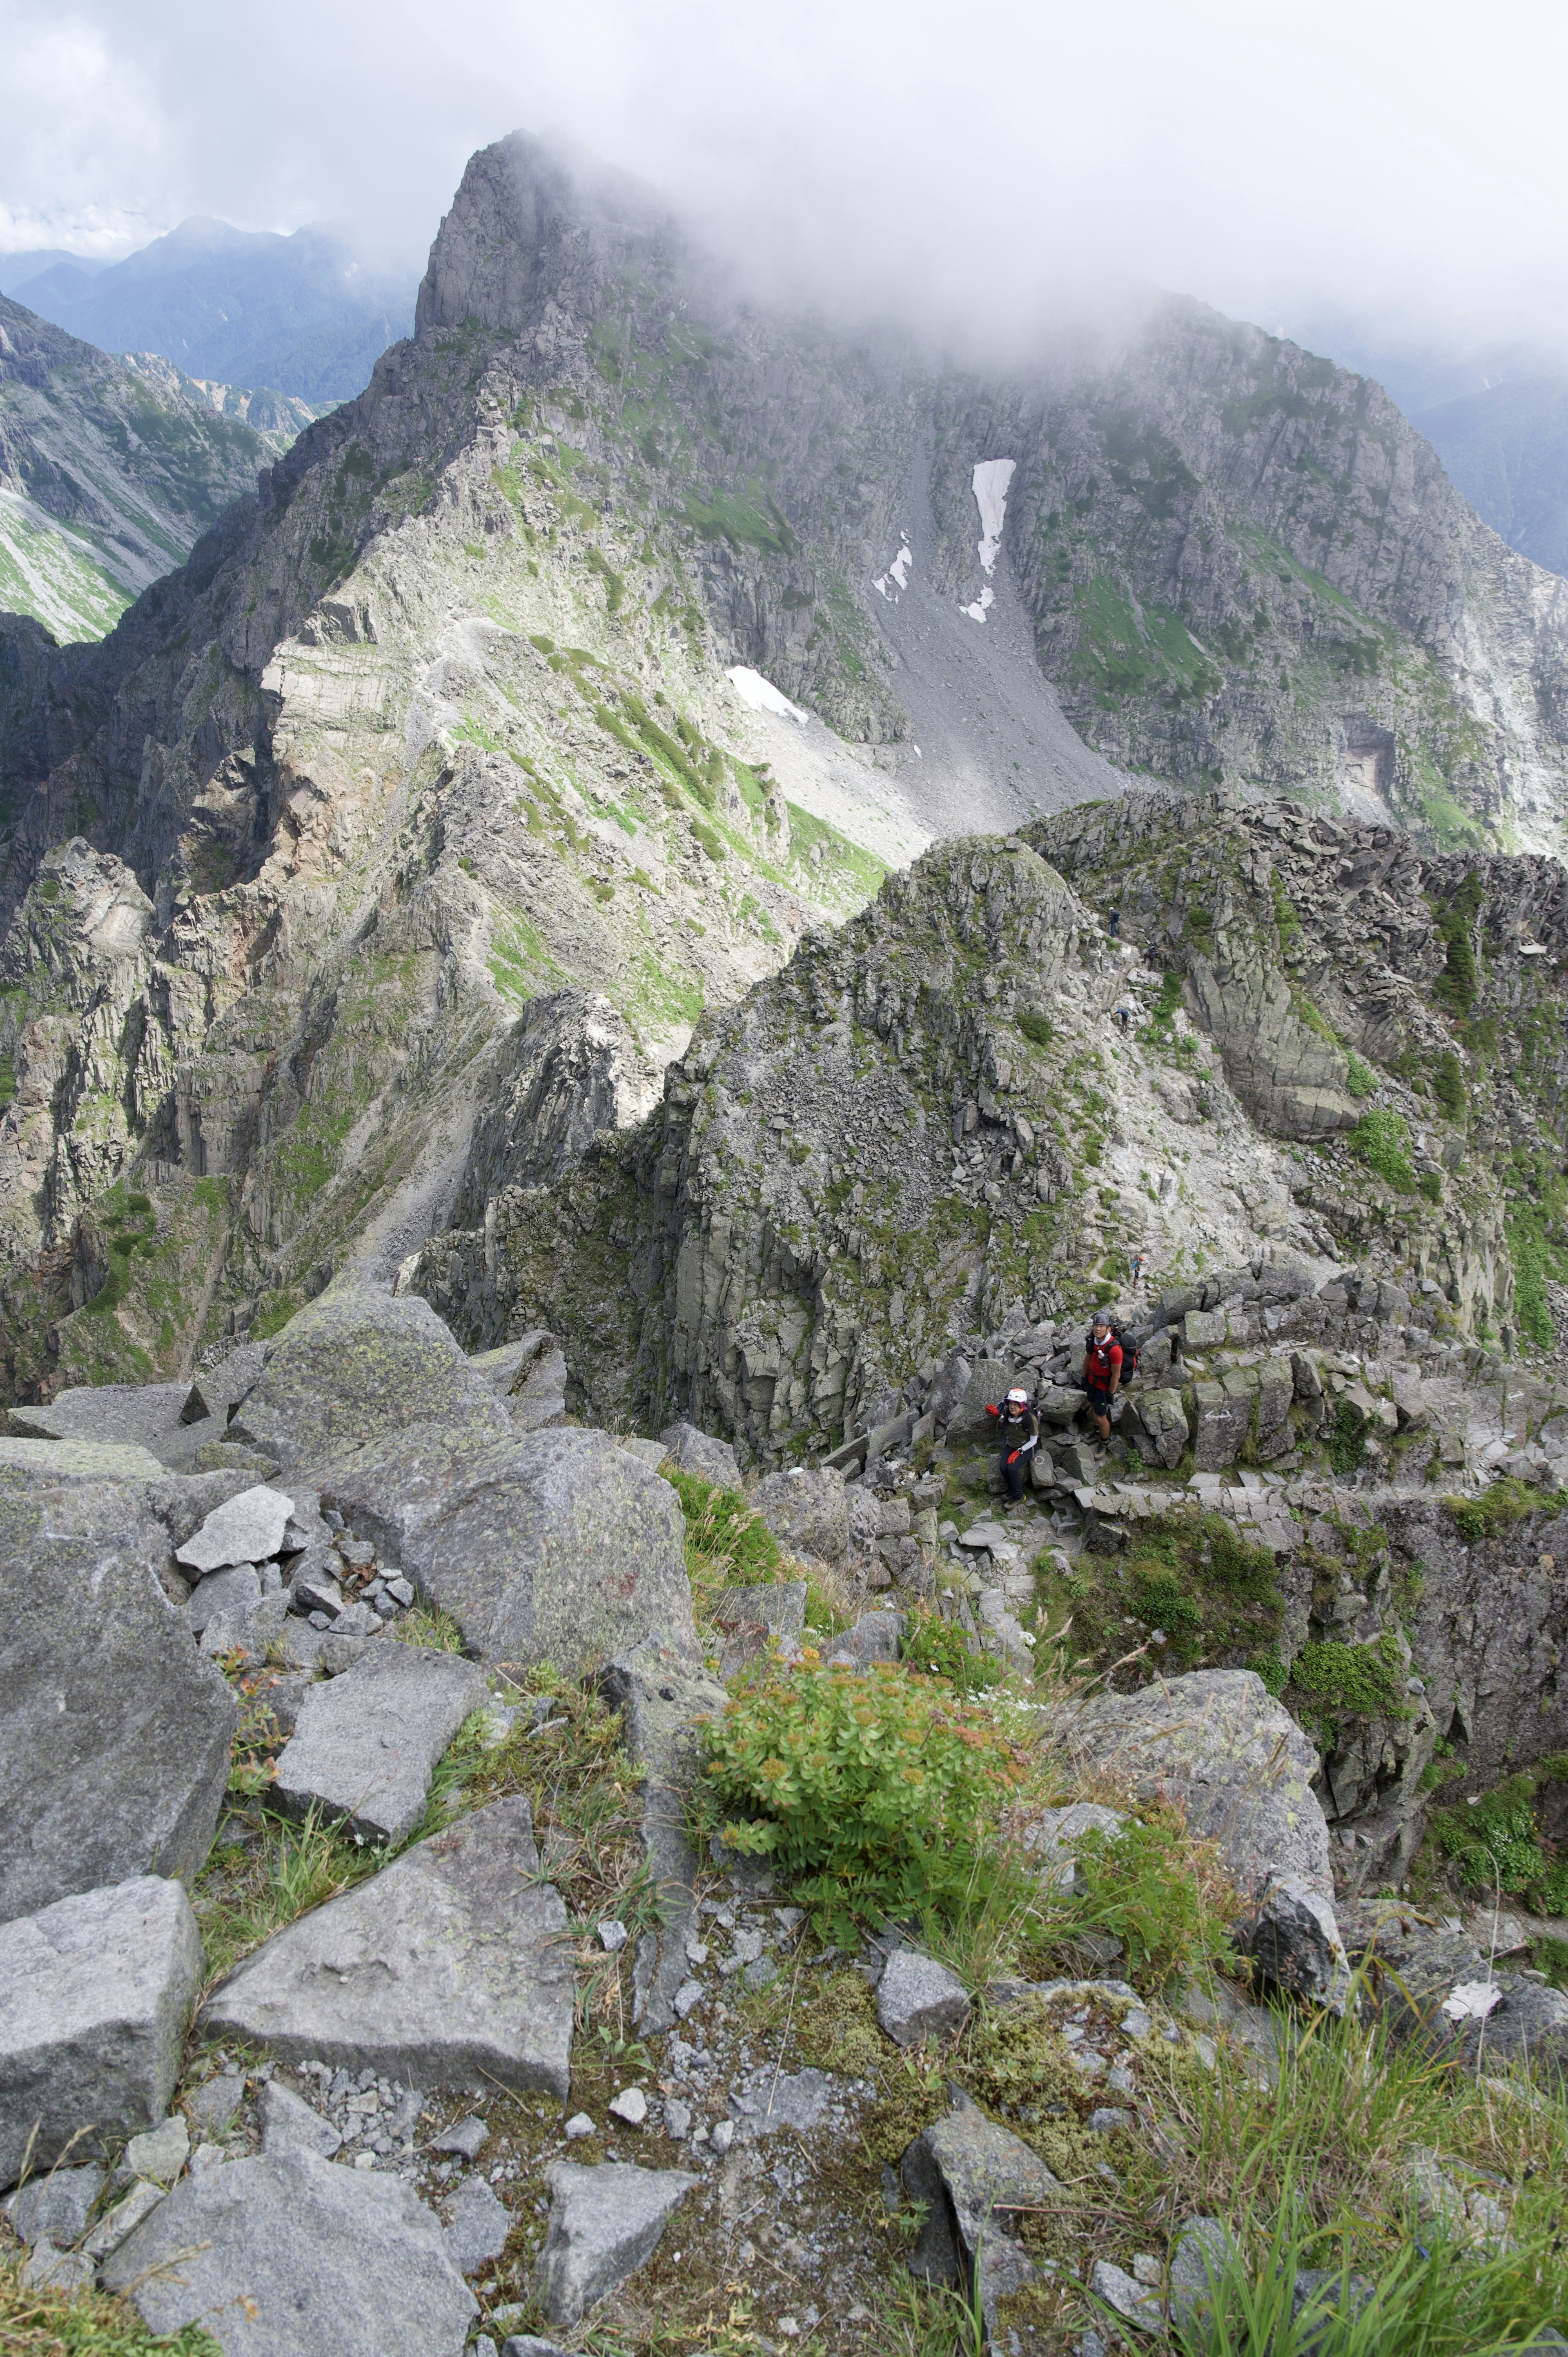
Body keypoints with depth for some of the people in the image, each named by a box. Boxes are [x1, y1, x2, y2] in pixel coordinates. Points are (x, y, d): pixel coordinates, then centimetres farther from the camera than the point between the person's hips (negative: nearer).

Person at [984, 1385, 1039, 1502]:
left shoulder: (1030, 1418, -28)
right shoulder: (1007, 1412, -15)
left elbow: (1033, 1441, -17)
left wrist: (1018, 1452, -21)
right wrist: (998, 1414, -10)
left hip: (1027, 1447, -4)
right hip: (1011, 1444, 4)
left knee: (1012, 1468, -25)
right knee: (1003, 1468, -19)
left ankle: (1017, 1496, -3)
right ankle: (1011, 1490, 9)